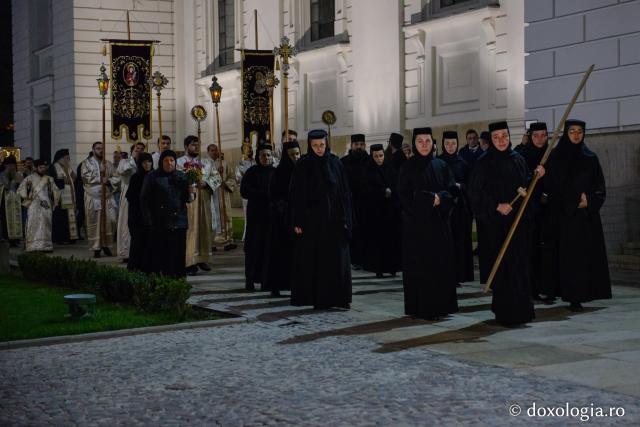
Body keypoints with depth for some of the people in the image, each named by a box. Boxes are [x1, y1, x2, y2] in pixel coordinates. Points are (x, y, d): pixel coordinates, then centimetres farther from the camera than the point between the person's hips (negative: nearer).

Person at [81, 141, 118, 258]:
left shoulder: (108, 164, 16)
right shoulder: (87, 163, 6)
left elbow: (116, 178, 11)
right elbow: (85, 177, -8)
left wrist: (108, 180, -9)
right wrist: (100, 174, -10)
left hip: (107, 197, 3)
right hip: (93, 197, -3)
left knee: (110, 221, -3)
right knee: (94, 222, -3)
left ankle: (106, 245, 11)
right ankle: (96, 248, 3)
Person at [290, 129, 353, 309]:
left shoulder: (336, 163, 4)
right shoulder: (303, 165, -2)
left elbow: (345, 192, 5)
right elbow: (296, 195, -2)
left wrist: (346, 219, -1)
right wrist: (297, 222, -7)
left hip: (333, 218, 2)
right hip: (311, 219, -2)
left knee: (337, 259, 1)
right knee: (310, 259, 3)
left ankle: (338, 297, 7)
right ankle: (308, 295, 11)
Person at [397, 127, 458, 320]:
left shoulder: (441, 165, 9)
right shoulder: (408, 167, 0)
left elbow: (451, 190, 4)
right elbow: (405, 195, -7)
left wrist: (439, 198, -16)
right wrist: (429, 198, -14)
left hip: (438, 223, 3)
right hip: (416, 223, -3)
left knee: (441, 264, 3)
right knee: (419, 266, -4)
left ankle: (440, 305, 10)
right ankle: (421, 308, 0)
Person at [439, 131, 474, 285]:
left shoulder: (462, 164, 10)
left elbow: (468, 185, 10)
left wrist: (459, 186, -9)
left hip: (460, 207, 3)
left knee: (459, 241, 2)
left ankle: (458, 275, 7)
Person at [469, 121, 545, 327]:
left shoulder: (518, 160, 10)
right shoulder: (484, 163, -4)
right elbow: (475, 192, -8)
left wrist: (536, 176, 2)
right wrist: (496, 205, -16)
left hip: (518, 219, 5)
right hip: (495, 222, -4)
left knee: (520, 264, 3)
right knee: (502, 267, -5)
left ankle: (520, 310, 11)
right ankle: (505, 313, 3)